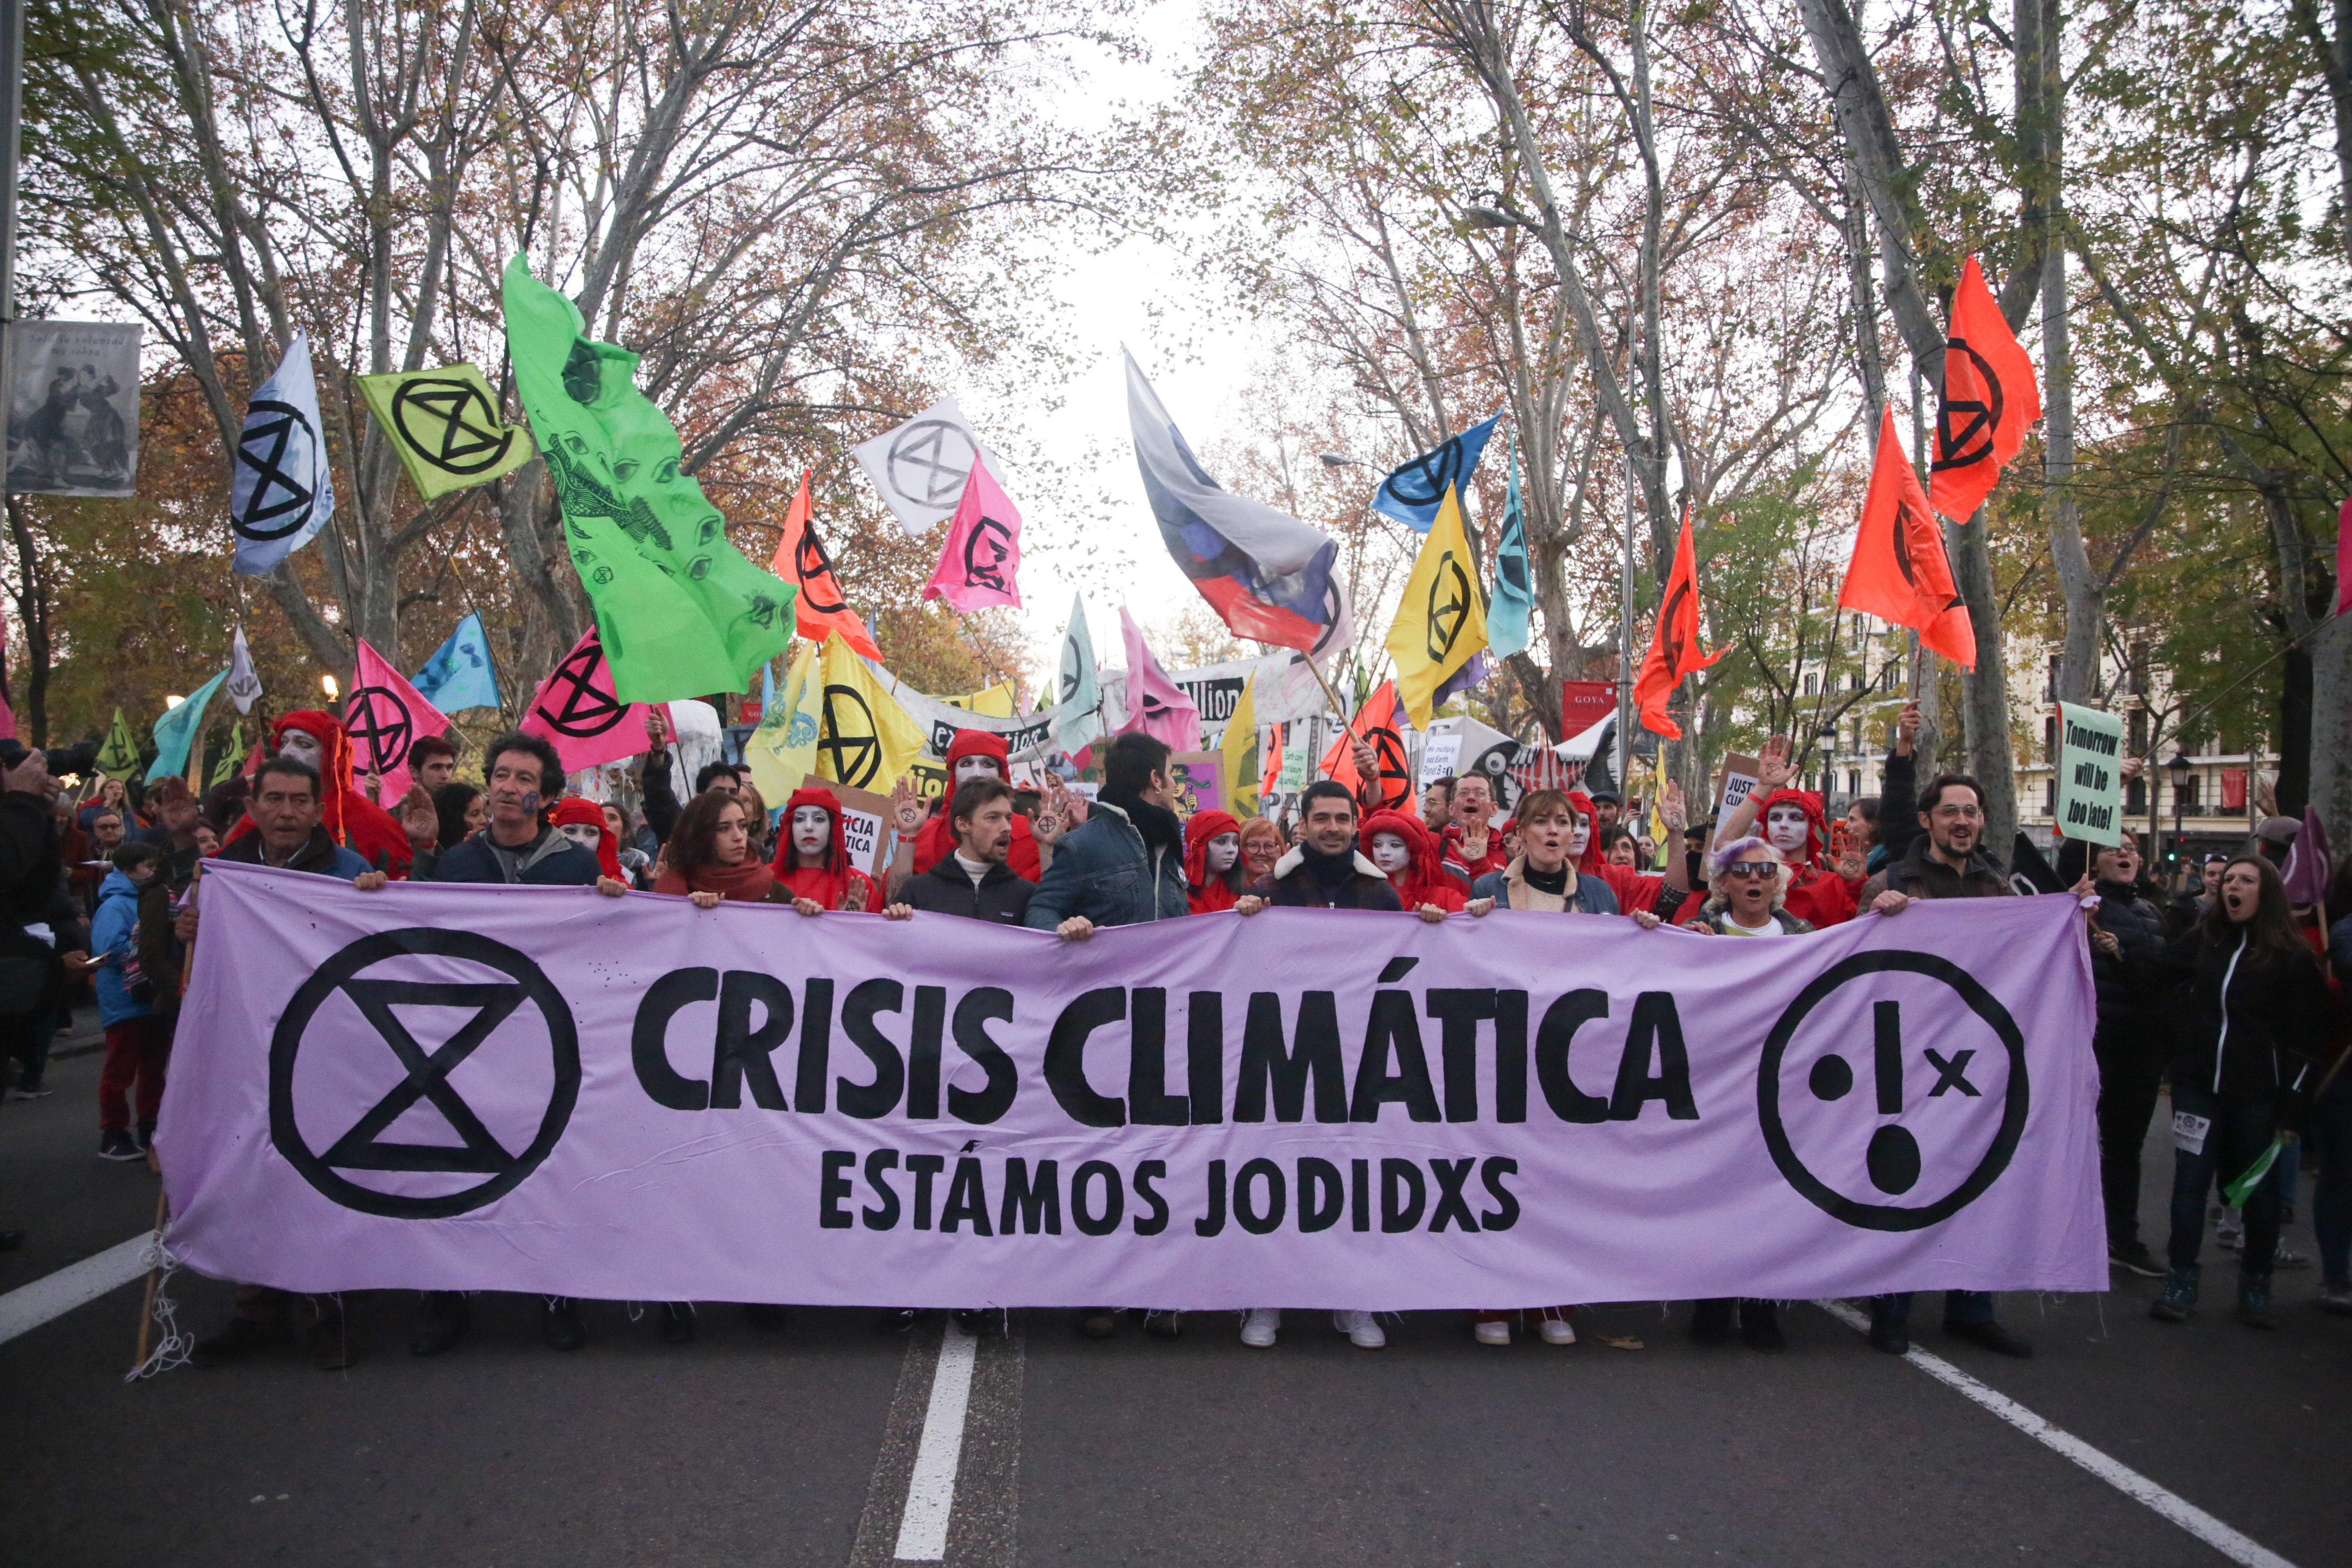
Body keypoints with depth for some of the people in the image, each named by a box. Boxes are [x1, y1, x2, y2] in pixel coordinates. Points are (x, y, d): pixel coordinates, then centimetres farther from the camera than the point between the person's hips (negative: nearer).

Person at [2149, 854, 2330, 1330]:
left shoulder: (2293, 957, -5)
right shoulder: (2204, 941, 7)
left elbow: (2309, 1038, -6)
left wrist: (2292, 1103, -11)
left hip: (2258, 1094, -3)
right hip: (2198, 1085, 3)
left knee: (2258, 1190, 7)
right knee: (2190, 1183, 2)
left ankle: (2256, 1287, 20)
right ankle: (2182, 1282, 9)